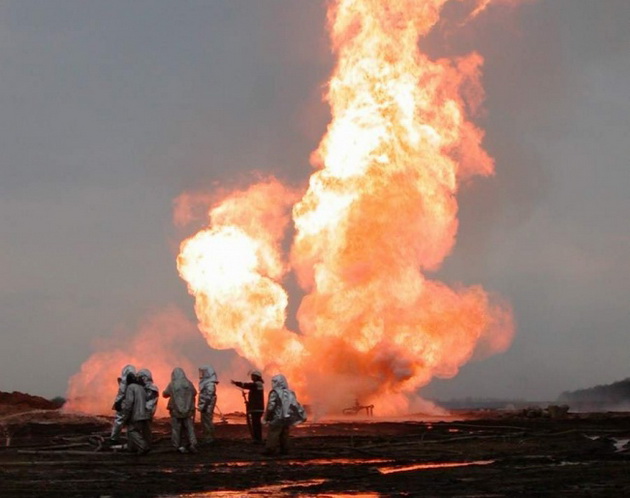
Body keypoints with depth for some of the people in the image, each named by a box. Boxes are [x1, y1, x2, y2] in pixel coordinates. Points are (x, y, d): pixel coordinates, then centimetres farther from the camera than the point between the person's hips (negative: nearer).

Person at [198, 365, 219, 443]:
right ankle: (207, 438, 19)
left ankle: (209, 439, -2)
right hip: (204, 407, 10)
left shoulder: (210, 384, -16)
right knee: (204, 423, 13)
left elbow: (208, 397, -21)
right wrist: (201, 406, 18)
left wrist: (203, 407, -23)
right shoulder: (205, 383, 15)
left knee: (207, 422, -6)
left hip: (207, 407, -10)